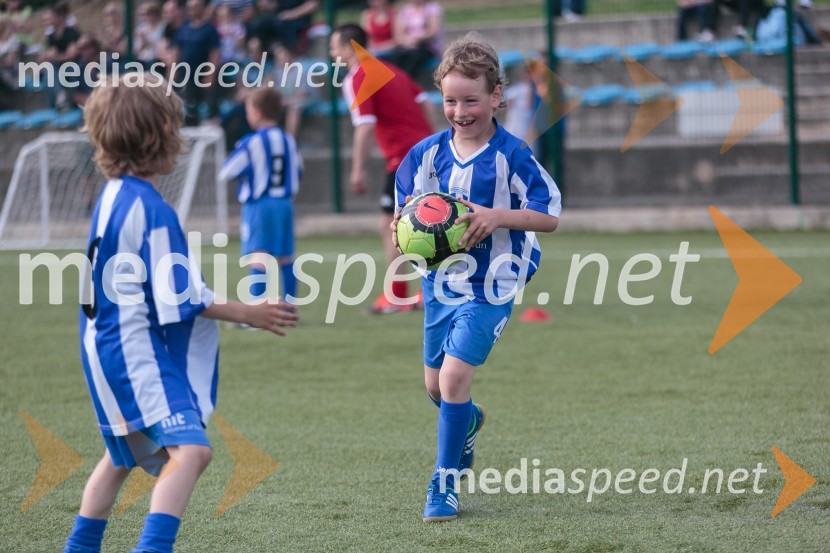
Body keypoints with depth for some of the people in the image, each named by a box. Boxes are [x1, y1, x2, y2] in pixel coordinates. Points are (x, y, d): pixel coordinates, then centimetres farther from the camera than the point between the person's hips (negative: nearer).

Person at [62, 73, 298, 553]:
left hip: (111, 348, 11)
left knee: (124, 457, 25)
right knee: (190, 449, -22)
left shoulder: (114, 196, 10)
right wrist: (248, 314, -10)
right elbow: (180, 299, -18)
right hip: (139, 355, -11)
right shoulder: (151, 208, -19)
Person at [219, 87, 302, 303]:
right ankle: (290, 304, 19)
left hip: (258, 206, -6)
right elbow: (298, 171, 17)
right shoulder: (288, 141, 6)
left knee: (259, 256, -12)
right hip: (284, 204, 6)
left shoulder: (251, 143, -10)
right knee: (285, 257, 13)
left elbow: (227, 172, -7)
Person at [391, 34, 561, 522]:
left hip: (489, 286, -5)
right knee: (436, 385, 17)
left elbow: (551, 216, -13)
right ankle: (469, 421, 53)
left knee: (454, 376, -17)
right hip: (441, 282, 5)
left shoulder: (511, 156, -14)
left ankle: (445, 483, -3)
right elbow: (403, 213, 11)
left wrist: (498, 216, -28)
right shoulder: (427, 154, 0)